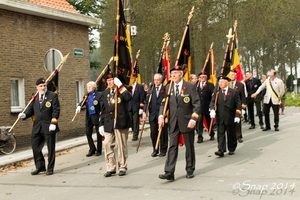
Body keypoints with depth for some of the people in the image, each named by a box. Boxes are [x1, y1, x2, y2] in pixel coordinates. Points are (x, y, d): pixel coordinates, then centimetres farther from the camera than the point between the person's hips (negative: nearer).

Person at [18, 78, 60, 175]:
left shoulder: (52, 96, -2)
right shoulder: (34, 98, 11)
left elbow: (56, 110, -8)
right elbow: (31, 110, 11)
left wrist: (53, 122, -16)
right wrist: (24, 114, -9)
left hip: (48, 127, -5)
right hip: (37, 127, 5)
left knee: (50, 148, 3)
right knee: (35, 146, 8)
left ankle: (50, 168, 15)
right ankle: (40, 167, 23)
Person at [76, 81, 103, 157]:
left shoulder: (99, 94, -8)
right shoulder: (87, 95, 11)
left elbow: (102, 106, -15)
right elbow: (82, 102, 5)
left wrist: (101, 116, -23)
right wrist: (79, 106, -17)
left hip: (97, 116, -6)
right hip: (89, 117, 6)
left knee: (98, 133, 6)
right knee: (88, 133, 8)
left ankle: (99, 150, 18)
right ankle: (92, 149, 22)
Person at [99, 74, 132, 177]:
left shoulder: (122, 90, 1)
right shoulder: (105, 93, 14)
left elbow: (128, 98, -23)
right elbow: (103, 109, 16)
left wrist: (120, 86, -18)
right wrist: (101, 124, 11)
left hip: (120, 122, -4)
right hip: (108, 123, 4)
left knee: (122, 146, 3)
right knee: (107, 145, 0)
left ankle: (122, 167, 15)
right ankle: (111, 168, 10)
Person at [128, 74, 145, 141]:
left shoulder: (140, 87, 0)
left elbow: (142, 98, -3)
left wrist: (141, 107, -8)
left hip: (136, 107, -3)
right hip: (129, 107, 3)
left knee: (136, 122, -2)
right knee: (131, 121, 7)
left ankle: (135, 135, 5)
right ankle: (135, 132, 23)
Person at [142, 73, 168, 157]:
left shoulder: (165, 89, -2)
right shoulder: (151, 90, 11)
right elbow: (147, 101, 7)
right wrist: (144, 111, -5)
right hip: (152, 115, 4)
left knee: (163, 133, 3)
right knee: (153, 133, 6)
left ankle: (163, 150, 15)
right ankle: (155, 150, 19)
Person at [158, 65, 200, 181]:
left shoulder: (190, 87, -6)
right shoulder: (168, 88, 6)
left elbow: (197, 104, -9)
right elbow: (164, 103, 8)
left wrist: (193, 119, -19)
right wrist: (161, 116, -8)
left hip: (187, 121, -3)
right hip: (173, 122, 3)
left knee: (189, 147, 9)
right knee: (172, 147, -3)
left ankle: (190, 170, 24)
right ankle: (169, 173, -6)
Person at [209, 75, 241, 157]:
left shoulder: (234, 92, 1)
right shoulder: (216, 93, 6)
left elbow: (238, 105, -2)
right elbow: (212, 102, -1)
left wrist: (237, 115, -11)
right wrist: (212, 110, -21)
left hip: (230, 118, -1)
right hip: (220, 118, 1)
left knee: (231, 134, 10)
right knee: (220, 134, -4)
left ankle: (231, 149, 25)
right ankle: (221, 150, -6)